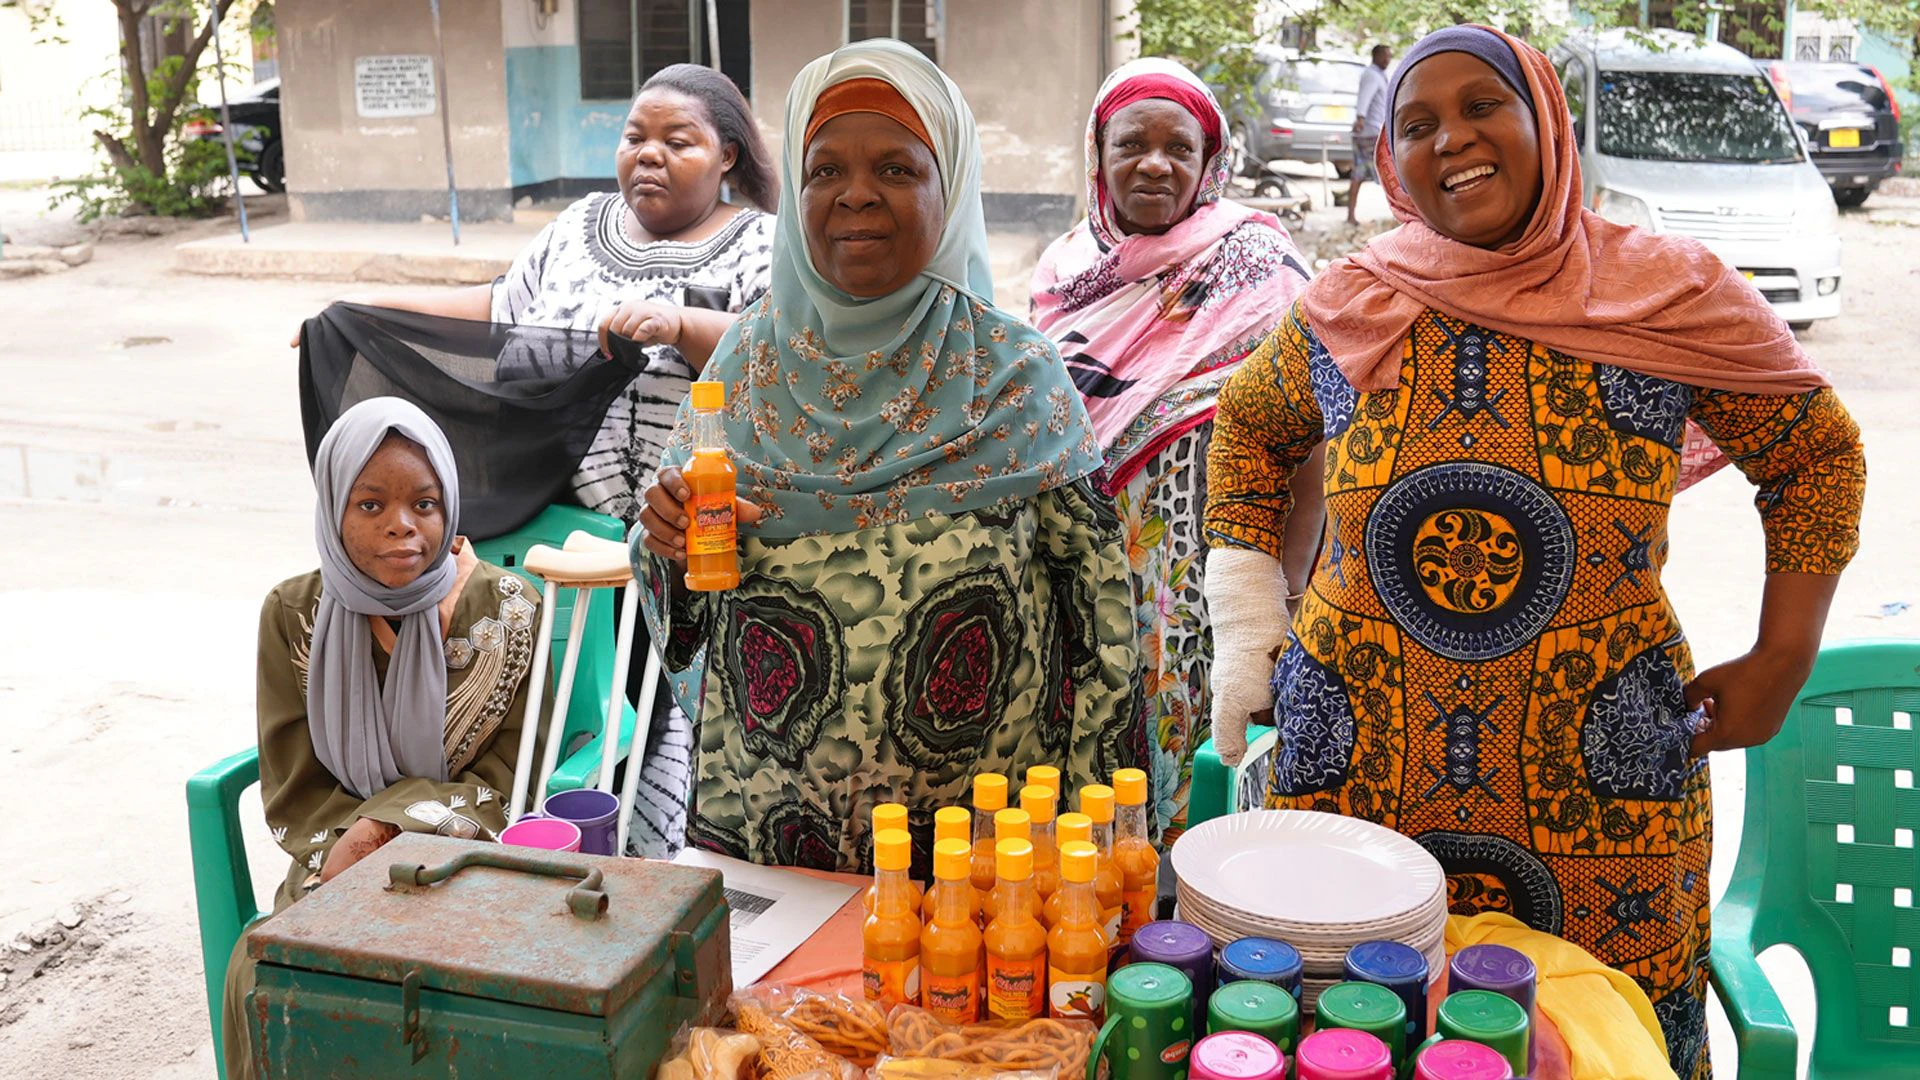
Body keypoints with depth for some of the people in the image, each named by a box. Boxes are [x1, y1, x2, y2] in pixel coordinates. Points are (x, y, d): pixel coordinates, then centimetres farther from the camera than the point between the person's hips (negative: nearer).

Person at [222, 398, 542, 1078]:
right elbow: (294, 794, 3)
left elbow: (505, 784, -5)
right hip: (339, 865, 2)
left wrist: (383, 829, -18)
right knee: (264, 971, -24)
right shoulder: (294, 614, 0)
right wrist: (350, 848, -17)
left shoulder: (507, 610, -6)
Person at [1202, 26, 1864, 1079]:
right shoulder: (1346, 311, 1)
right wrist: (1247, 619, 10)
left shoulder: (1674, 298, -2)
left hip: (1600, 784, -1)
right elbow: (1246, 425, 18)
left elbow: (1816, 453, 9)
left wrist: (1781, 659, 4)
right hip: (1360, 769, 1)